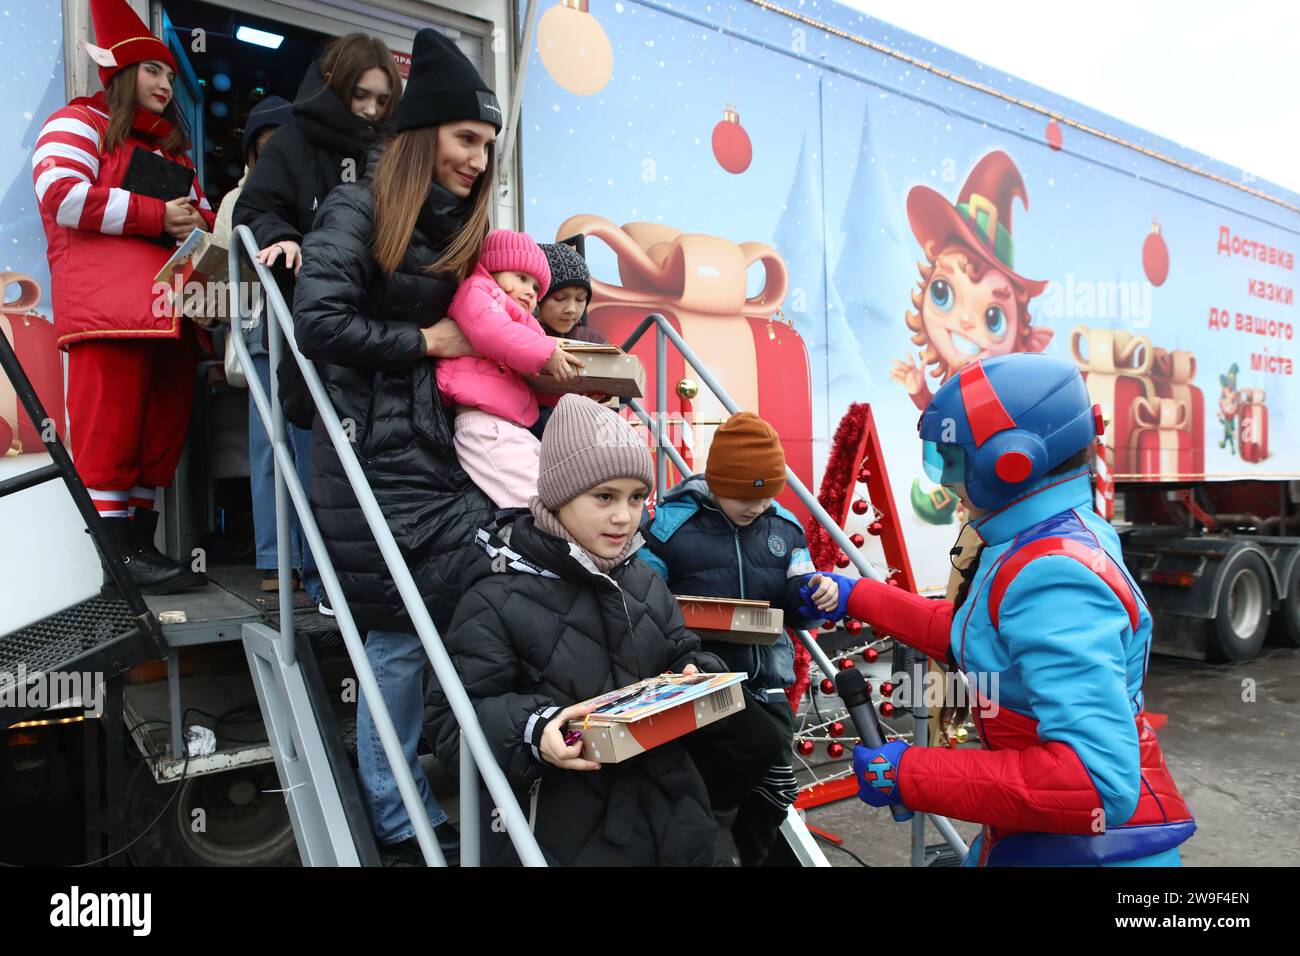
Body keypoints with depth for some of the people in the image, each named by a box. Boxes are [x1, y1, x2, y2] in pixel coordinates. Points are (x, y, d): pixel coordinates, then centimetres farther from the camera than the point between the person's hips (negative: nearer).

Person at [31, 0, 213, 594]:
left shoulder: (172, 147, 30)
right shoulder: (80, 122, 7)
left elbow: (203, 216, 28)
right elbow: (60, 194, -11)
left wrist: (197, 224, 3)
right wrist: (155, 215, -10)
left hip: (171, 313, 8)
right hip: (111, 310, -7)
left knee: (162, 431, 5)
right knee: (111, 431, -7)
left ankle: (141, 544, 12)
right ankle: (118, 559, -4)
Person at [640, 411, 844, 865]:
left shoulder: (784, 526, 4)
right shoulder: (670, 525, -10)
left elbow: (797, 608, 10)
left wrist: (818, 596, -13)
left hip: (764, 679, 5)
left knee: (776, 785, 10)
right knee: (762, 741, -26)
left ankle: (747, 856, 39)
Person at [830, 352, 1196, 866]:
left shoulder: (1055, 580, -28)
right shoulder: (1063, 536, 3)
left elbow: (1100, 781, -35)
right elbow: (969, 637, 16)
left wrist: (911, 774, -30)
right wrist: (858, 598, 18)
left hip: (1091, 848, -9)